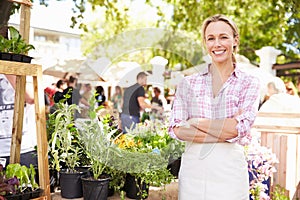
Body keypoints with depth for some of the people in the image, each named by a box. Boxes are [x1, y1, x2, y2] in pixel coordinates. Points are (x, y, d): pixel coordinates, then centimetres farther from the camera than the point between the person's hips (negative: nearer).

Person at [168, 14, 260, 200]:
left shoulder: (249, 83, 3)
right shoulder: (188, 83, 6)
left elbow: (240, 128, -11)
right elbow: (176, 130, -5)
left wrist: (194, 122, -7)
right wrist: (224, 130, -12)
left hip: (229, 170, -1)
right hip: (192, 168, 2)